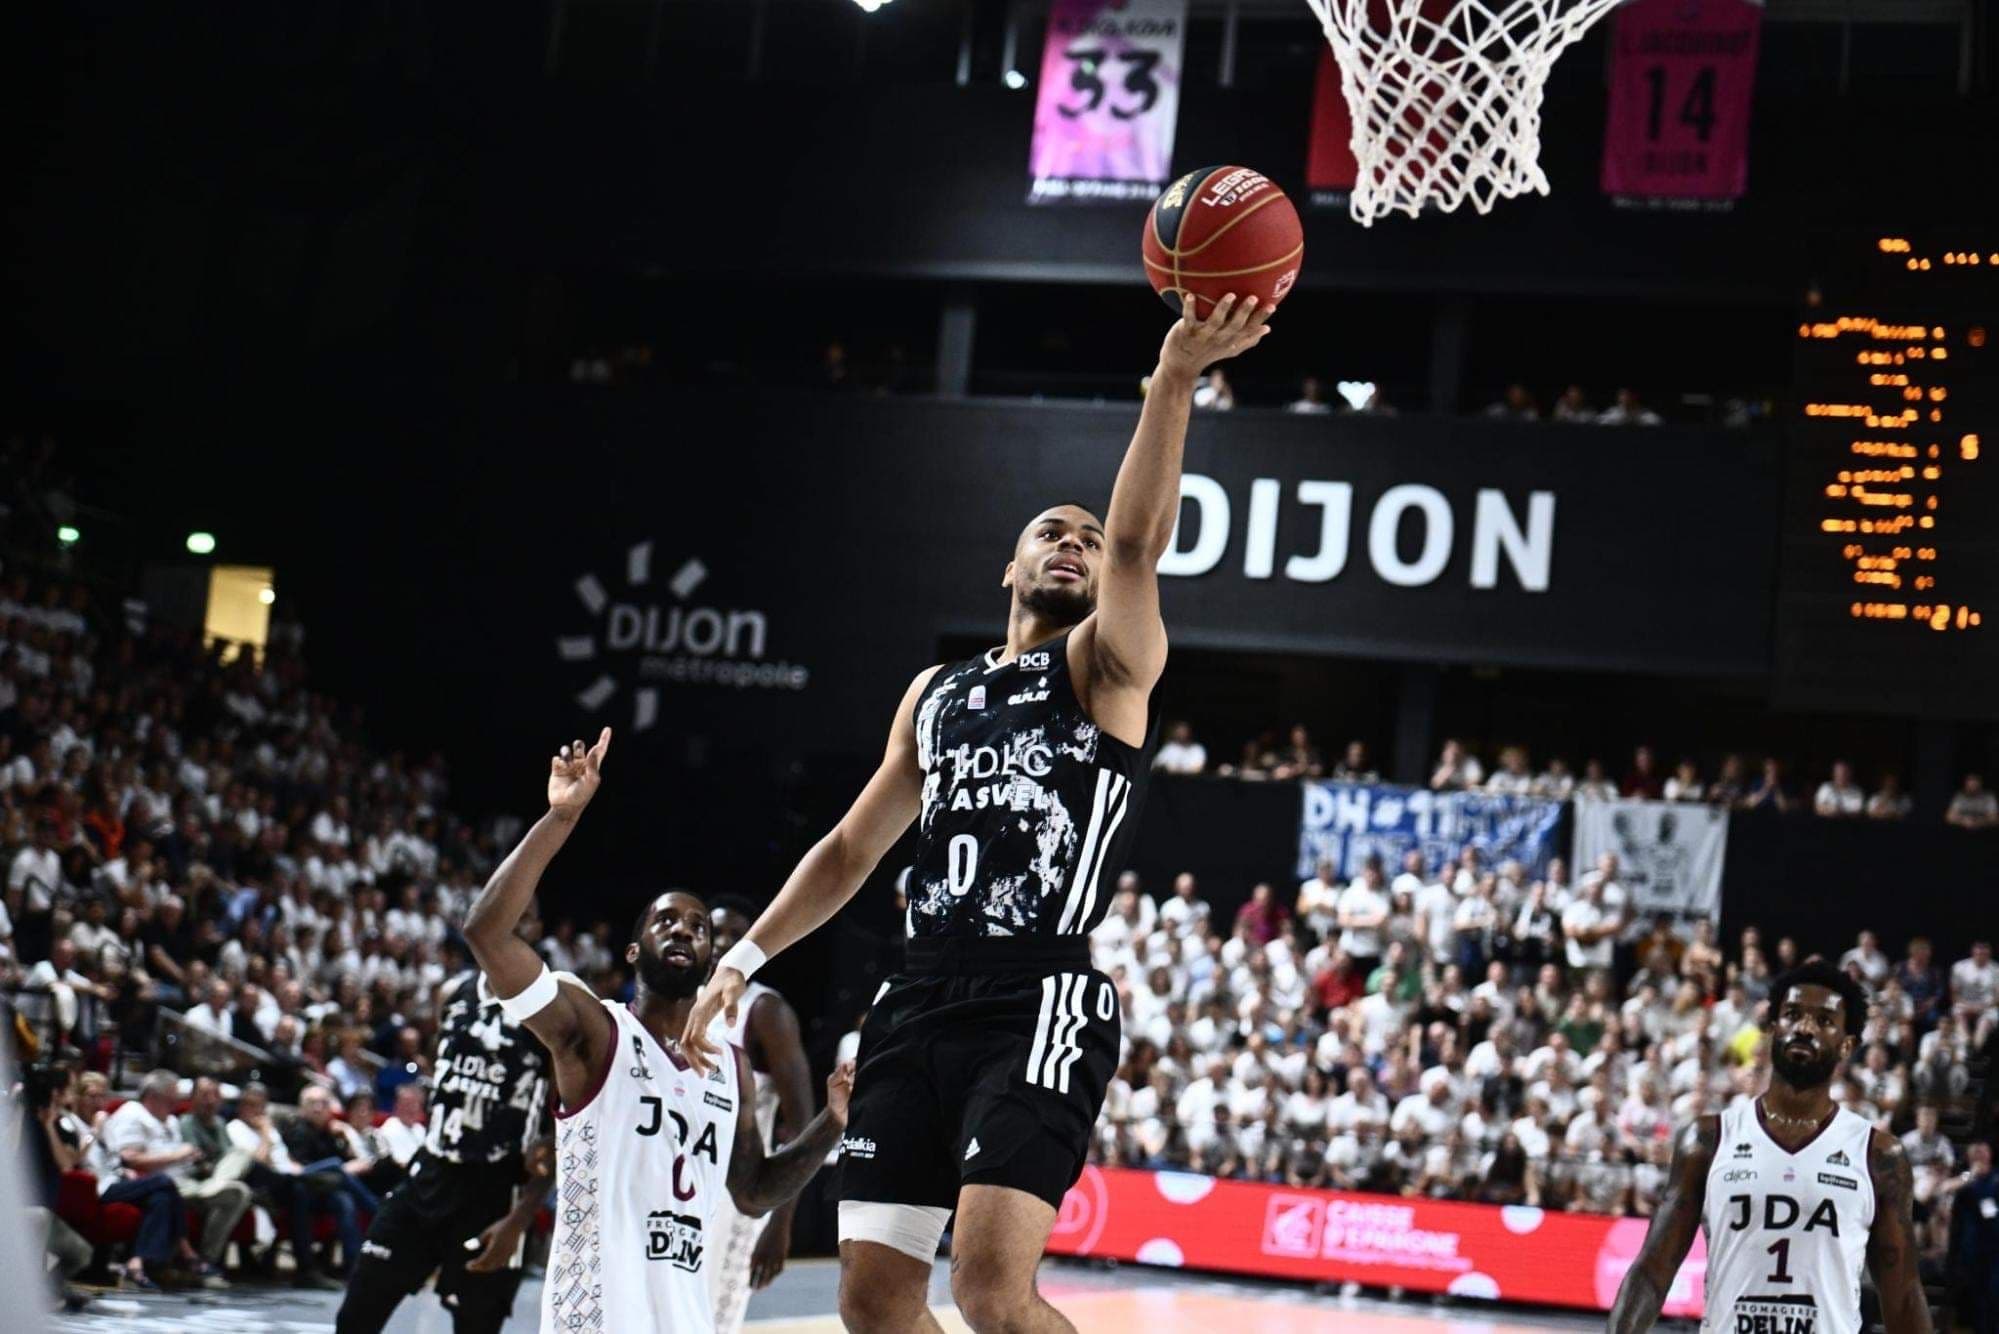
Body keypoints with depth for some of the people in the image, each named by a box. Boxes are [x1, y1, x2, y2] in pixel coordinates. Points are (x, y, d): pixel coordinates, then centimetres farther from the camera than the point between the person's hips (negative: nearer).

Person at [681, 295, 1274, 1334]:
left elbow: (1137, 542, -16)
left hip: (1042, 1006, -6)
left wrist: (1174, 379, -30)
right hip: (922, 1003, 6)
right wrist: (744, 958, 19)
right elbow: (852, 847, 27)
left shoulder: (1108, 666, 3)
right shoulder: (937, 693, 21)